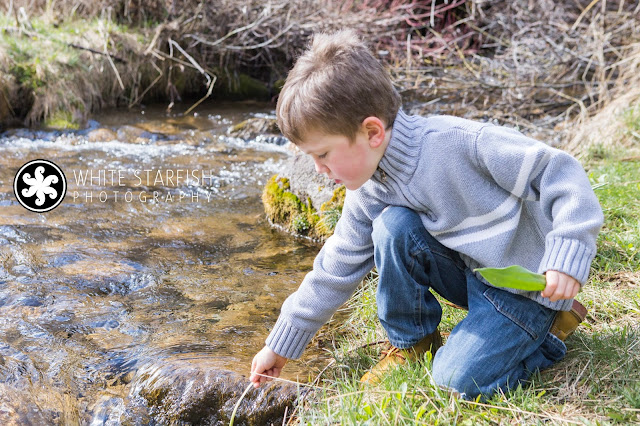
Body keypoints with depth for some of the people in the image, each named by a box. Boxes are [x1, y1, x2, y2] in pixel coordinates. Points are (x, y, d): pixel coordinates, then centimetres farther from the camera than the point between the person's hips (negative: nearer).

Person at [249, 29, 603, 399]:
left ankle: (553, 322, 4)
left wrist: (567, 255, -31)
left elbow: (557, 172, -24)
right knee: (392, 227, -19)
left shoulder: (460, 143, -28)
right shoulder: (368, 194, -4)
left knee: (457, 382, -20)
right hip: (469, 273, 6)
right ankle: (414, 342, 2)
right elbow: (335, 272, 6)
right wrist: (281, 346, 9)